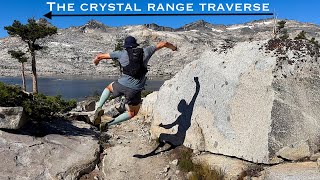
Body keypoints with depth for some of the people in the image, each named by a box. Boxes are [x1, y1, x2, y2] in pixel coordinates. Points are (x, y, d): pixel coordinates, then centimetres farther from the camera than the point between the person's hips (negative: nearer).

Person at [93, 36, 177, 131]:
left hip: (121, 84, 1)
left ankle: (99, 107, 13)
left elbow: (100, 56, 13)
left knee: (109, 88, 36)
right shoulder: (145, 51, 7)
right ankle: (108, 123, 8)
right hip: (135, 89, 0)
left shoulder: (122, 53, 5)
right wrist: (172, 47, 36)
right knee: (132, 113, 22)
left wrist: (96, 60, 35)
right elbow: (163, 43, 17)